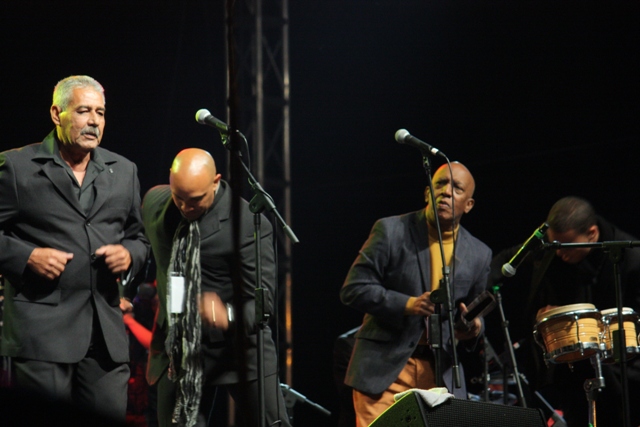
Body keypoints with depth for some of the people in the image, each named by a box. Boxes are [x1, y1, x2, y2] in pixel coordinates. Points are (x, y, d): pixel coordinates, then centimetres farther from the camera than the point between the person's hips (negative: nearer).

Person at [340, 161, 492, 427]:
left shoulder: (478, 255, 8)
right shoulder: (391, 231, -3)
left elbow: (477, 312, 18)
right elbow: (353, 289, -5)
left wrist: (472, 328, -7)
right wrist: (406, 304, -19)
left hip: (441, 374, 3)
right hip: (384, 366, -3)